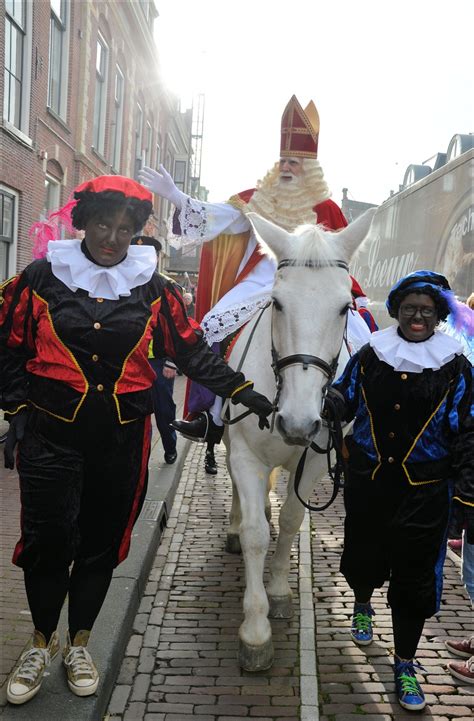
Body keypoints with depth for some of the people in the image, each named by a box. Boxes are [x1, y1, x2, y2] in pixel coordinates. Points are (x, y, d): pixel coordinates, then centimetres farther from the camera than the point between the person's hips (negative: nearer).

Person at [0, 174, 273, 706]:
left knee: (103, 542, 11)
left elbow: (191, 350, 5)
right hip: (51, 436, -1)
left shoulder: (151, 288, 3)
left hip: (122, 440, 2)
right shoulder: (43, 278, 0)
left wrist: (241, 391, -1)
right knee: (48, 540, 1)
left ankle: (78, 645, 32)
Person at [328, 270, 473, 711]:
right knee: (364, 555, 19)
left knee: (415, 577, 4)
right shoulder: (370, 355, 0)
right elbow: (343, 403, 9)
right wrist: (325, 399, -15)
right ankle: (362, 607, 53)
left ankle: (405, 665, 22)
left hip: (423, 490, -2)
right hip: (367, 481, 2)